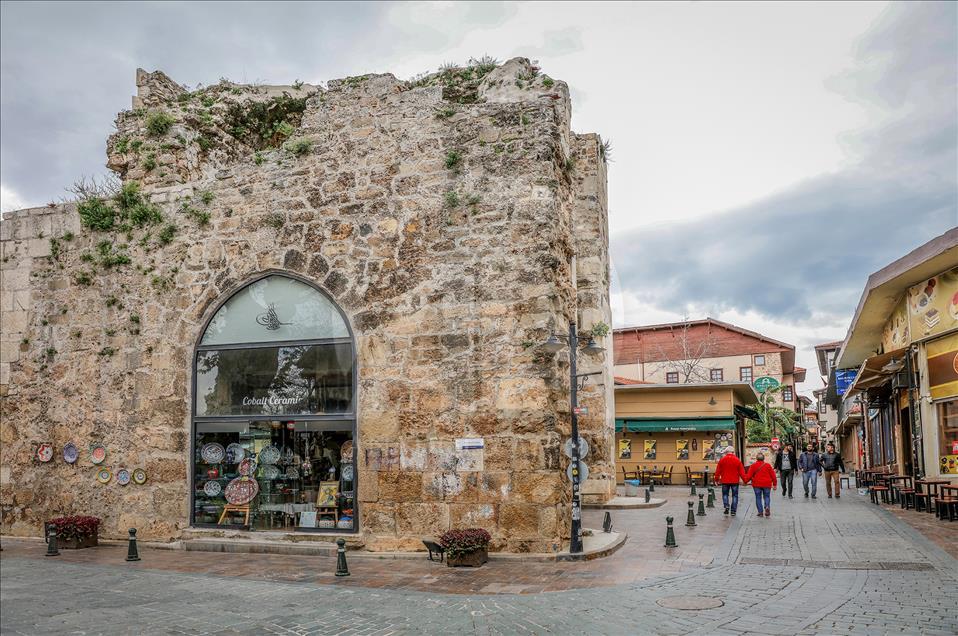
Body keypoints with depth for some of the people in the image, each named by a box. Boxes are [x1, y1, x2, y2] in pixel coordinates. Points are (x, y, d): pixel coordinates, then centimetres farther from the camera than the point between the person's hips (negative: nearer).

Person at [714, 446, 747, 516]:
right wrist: (744, 480, 7)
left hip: (725, 481, 0)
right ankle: (733, 511, 5)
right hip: (735, 481, 0)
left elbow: (718, 471, 3)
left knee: (725, 494, 14)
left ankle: (726, 506, -9)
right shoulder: (737, 460, -2)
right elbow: (741, 471, -1)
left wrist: (717, 479, 14)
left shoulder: (722, 460, -1)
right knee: (735, 495, 7)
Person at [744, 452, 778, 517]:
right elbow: (773, 476, 4)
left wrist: (745, 481, 8)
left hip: (757, 485, -1)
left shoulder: (753, 466, -2)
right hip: (767, 484, 1)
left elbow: (749, 475, -4)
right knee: (767, 497, 11)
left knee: (758, 498, 6)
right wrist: (775, 484, 12)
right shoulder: (768, 465, 1)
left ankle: (760, 512, 3)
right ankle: (767, 507, -15)